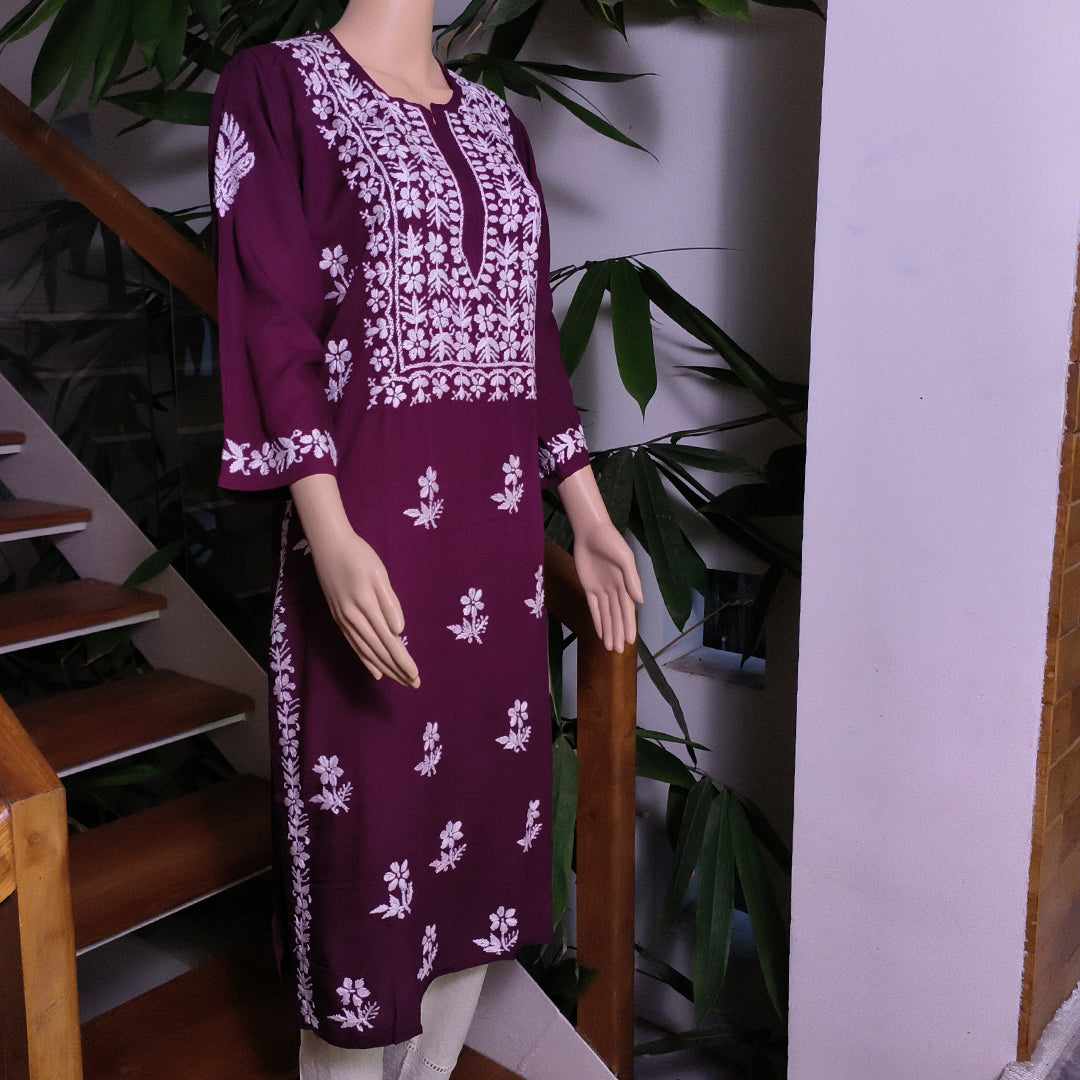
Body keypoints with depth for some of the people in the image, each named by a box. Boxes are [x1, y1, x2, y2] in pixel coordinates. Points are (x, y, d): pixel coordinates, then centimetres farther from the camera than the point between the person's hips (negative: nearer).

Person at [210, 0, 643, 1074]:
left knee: (483, 788, 13)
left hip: (500, 523, 7)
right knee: (370, 813, 3)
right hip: (371, 522, -6)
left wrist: (589, 519, 15)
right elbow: (272, 323, -11)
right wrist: (330, 537, -20)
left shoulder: (494, 121, 16)